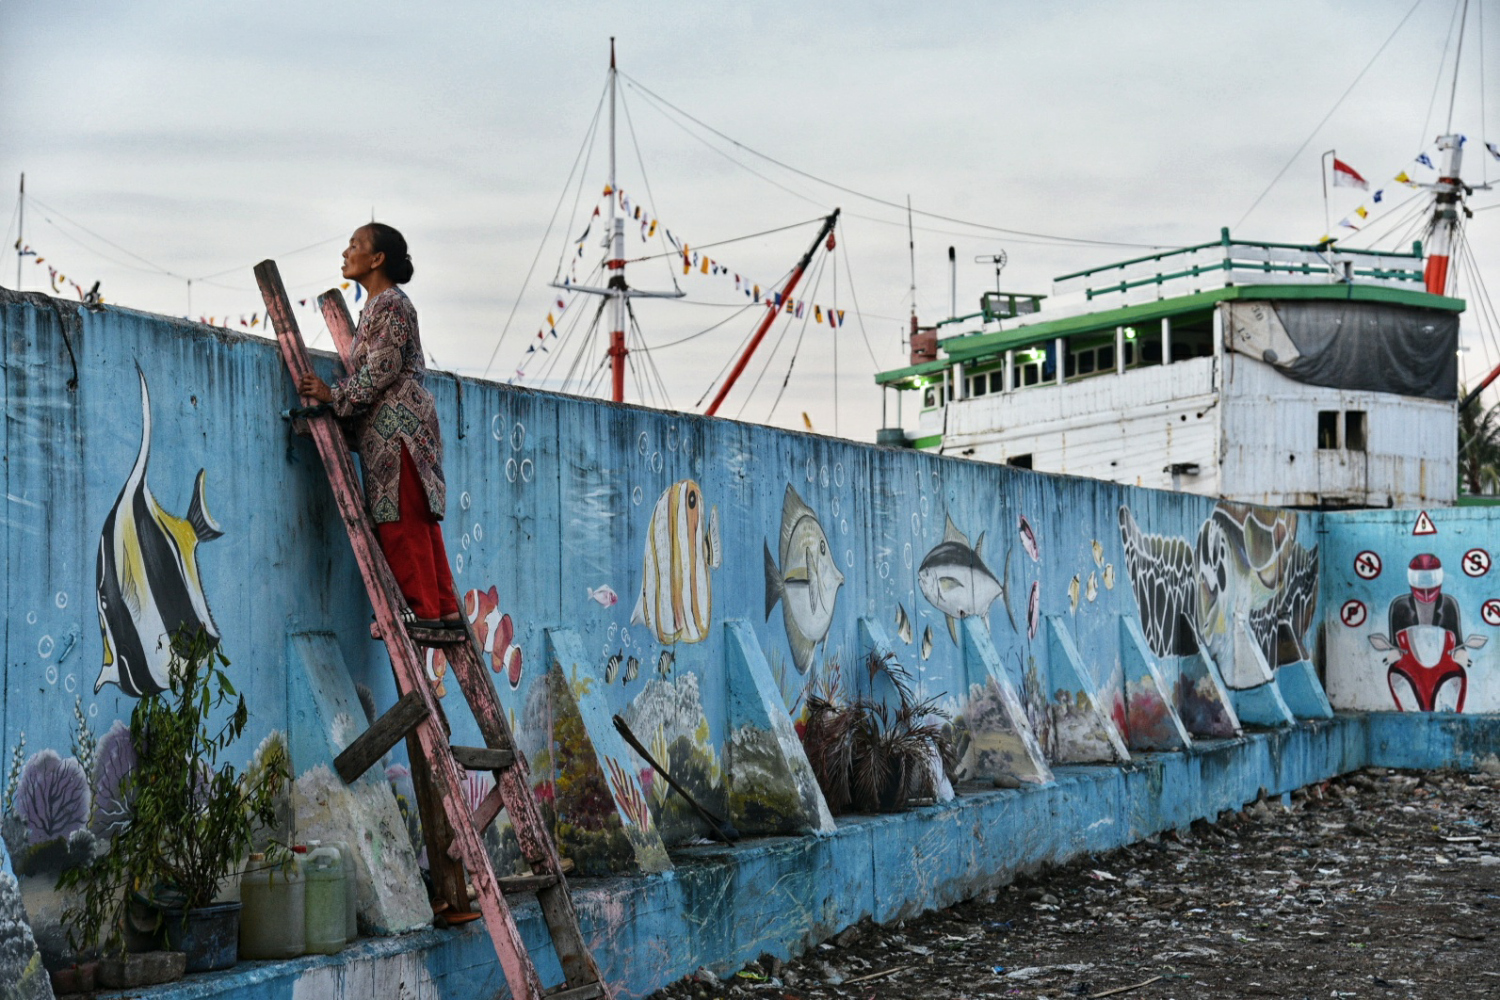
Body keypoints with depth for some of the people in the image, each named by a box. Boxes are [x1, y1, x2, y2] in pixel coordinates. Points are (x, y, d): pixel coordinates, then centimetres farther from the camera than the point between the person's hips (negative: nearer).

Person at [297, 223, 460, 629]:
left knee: (402, 521, -10)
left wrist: (335, 395, -13)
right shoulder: (375, 306, 21)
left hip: (396, 423, -10)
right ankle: (445, 607, 9)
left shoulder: (391, 304, -9)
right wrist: (337, 396, 16)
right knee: (418, 521, 8)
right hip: (389, 426, 10)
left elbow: (382, 370, -16)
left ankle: (424, 609, -8)